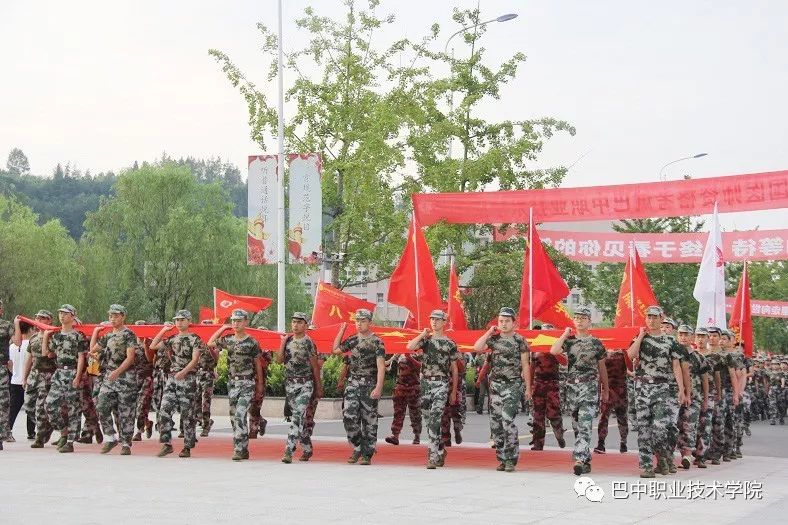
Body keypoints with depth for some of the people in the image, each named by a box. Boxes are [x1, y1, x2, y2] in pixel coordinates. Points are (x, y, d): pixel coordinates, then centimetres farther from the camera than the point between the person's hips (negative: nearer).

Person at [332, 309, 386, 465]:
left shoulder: (377, 342, -5)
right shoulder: (352, 340, 10)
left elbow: (381, 367, -12)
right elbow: (335, 350, 20)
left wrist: (378, 388, -22)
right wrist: (341, 331, 16)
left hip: (370, 386, -4)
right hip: (352, 384, 4)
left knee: (369, 420, 1)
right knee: (349, 416, -8)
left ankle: (367, 454, 9)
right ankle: (358, 447, 9)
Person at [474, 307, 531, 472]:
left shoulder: (520, 341, -1)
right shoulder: (494, 339, 10)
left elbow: (525, 365, 0)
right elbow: (477, 347, -4)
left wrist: (528, 387, -2)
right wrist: (489, 332, -3)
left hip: (513, 385, -5)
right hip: (495, 384, 5)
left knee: (507, 419, -18)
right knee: (495, 422, 5)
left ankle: (511, 459, -13)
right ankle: (501, 459, 14)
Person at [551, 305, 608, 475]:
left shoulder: (596, 343, 6)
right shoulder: (568, 340, 9)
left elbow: (602, 368, 13)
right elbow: (553, 351, -11)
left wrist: (605, 391, 15)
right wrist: (565, 334, -6)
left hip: (590, 387, -3)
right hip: (572, 386, 3)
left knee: (585, 425, -16)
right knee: (577, 426, 8)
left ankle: (579, 460, -25)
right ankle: (586, 461, 18)